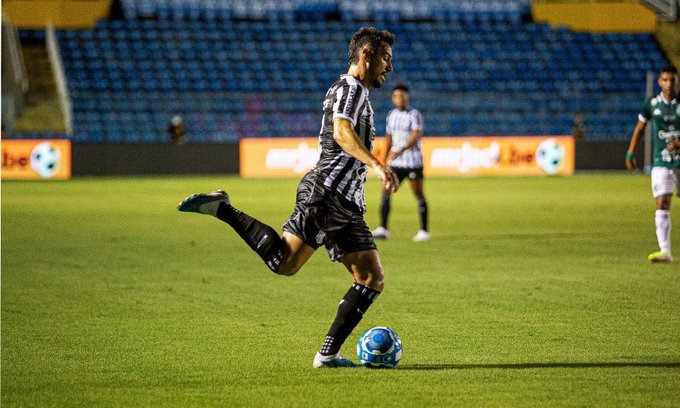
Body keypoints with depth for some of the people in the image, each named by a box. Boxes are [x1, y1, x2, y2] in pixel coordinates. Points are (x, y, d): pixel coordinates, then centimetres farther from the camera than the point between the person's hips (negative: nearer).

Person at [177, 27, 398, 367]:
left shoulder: (355, 92, 28)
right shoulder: (351, 88, -4)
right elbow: (342, 132, -24)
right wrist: (377, 165, -35)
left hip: (345, 208, 10)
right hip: (326, 193, -10)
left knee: (373, 280, 2)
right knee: (283, 260, -21)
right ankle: (222, 208, -10)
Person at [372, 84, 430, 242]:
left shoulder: (414, 114, -9)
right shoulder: (391, 115, 10)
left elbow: (416, 136, -22)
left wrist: (401, 150, -36)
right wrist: (385, 160, 18)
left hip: (413, 162, -5)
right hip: (395, 163, 6)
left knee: (418, 194, -1)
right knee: (385, 192, -6)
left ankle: (424, 231, 7)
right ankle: (383, 229, -6)